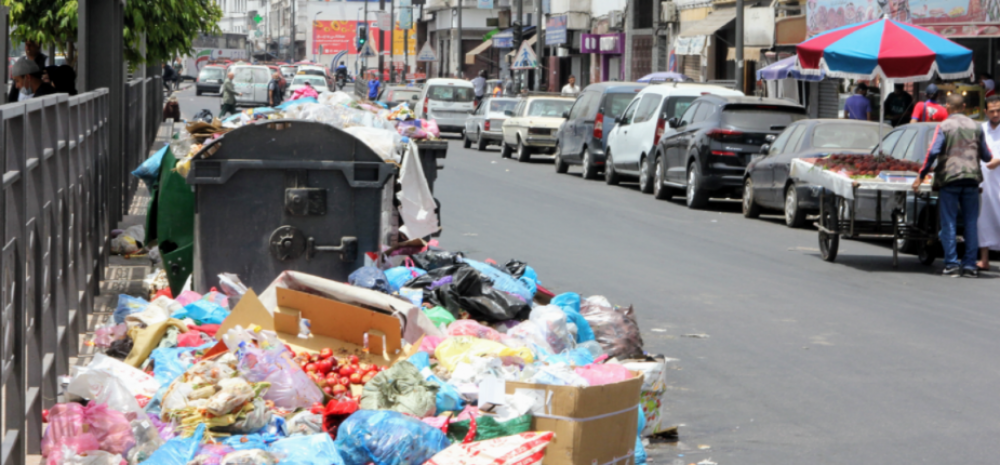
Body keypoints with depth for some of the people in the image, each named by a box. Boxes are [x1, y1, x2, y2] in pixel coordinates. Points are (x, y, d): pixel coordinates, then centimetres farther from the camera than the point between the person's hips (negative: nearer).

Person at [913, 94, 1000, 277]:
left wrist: (921, 176, -8)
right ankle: (970, 265, 6)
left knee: (948, 222, 2)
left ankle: (951, 264, -2)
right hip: (971, 178, 3)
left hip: (949, 179, -3)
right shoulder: (976, 126, 9)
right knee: (971, 222, 8)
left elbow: (933, 152, -13)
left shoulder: (944, 126, -2)